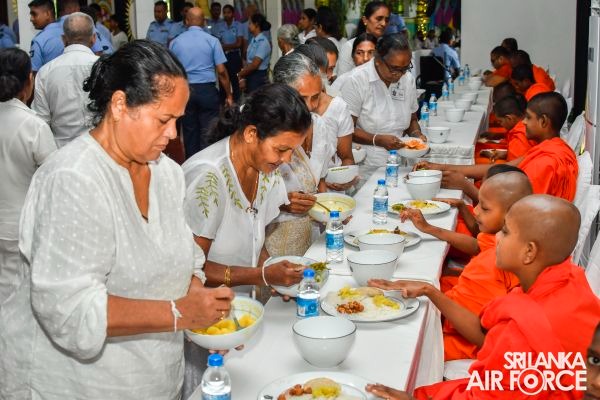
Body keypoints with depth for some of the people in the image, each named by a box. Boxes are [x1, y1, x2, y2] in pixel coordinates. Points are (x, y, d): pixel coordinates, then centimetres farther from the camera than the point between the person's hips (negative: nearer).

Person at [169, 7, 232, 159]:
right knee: (208, 132, 1)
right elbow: (221, 71, -6)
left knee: (189, 131, 11)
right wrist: (229, 95, 2)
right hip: (207, 90, -2)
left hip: (185, 90, 3)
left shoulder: (175, 42, 3)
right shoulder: (212, 41, -4)